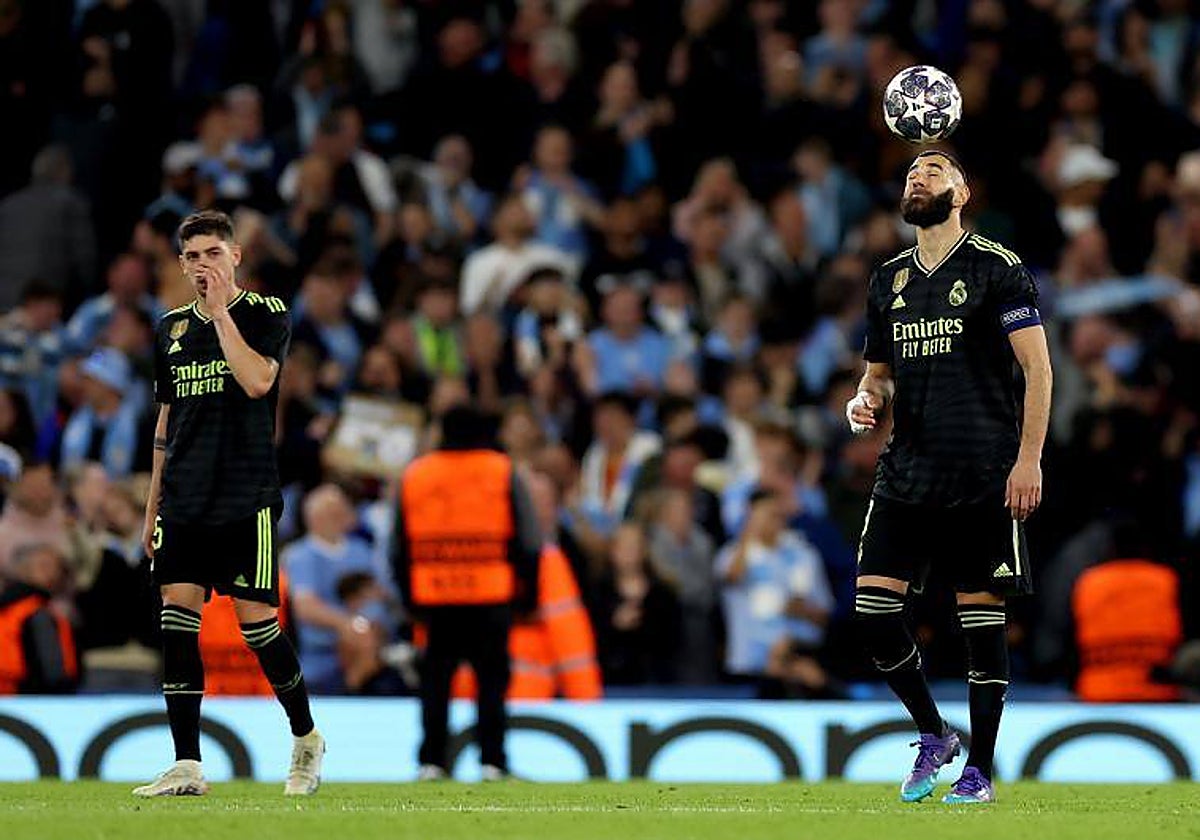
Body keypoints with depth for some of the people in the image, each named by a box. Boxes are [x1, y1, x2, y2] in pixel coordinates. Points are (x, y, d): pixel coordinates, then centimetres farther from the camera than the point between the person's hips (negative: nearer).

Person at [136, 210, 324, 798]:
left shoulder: (266, 313, -1)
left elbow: (257, 381, -19)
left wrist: (220, 309, -15)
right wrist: (152, 506, 17)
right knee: (178, 620, -4)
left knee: (255, 619, -6)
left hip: (246, 498, -5)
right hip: (184, 501, 5)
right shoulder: (172, 328, 15)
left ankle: (306, 737, 16)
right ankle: (187, 766, -4)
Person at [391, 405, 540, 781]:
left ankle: (431, 761, 3)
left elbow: (399, 548, 12)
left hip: (433, 595, 2)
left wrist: (408, 595, 18)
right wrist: (527, 594, 6)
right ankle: (492, 761, -4)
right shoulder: (503, 472, 3)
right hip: (492, 595, -2)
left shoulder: (413, 475, 10)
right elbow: (528, 542, 0)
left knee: (435, 679, 8)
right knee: (492, 677, 2)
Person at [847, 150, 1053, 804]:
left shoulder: (996, 269, -1)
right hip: (906, 472, 5)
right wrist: (867, 400, 2)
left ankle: (980, 769, 6)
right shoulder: (888, 280, 15)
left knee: (981, 616, -3)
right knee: (873, 612, -5)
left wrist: (1028, 459, -12)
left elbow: (1037, 367, -4)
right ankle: (933, 737, 15)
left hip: (983, 474, -5)